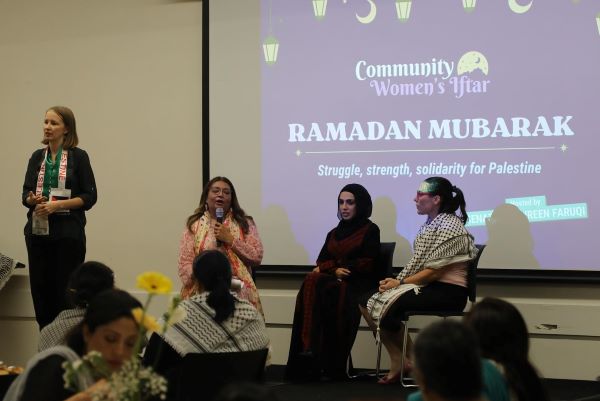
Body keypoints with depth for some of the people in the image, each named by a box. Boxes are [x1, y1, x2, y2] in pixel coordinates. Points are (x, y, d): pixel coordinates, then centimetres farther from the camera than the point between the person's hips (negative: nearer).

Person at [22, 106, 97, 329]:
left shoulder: (78, 157, -2)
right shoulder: (37, 157, 11)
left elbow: (89, 197, -5)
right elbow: (26, 194, 10)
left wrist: (57, 205, -16)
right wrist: (32, 200, -14)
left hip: (68, 233, -4)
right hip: (38, 231, 4)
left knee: (65, 291, -3)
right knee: (40, 287, 3)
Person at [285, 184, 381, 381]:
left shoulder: (370, 230, 8)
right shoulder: (334, 233, 27)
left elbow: (367, 265, -5)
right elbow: (321, 263, 16)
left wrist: (331, 266, -6)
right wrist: (335, 270, -8)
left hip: (357, 283, -5)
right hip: (333, 280, 5)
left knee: (325, 289, -35)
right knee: (312, 284, -29)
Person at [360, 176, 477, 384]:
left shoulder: (449, 227, -14)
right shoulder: (430, 224, 15)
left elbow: (434, 272, -18)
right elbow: (417, 264, 11)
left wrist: (399, 283, -15)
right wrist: (396, 281, -5)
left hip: (447, 292, -9)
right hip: (428, 286, 9)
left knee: (388, 304, -23)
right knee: (368, 302, -2)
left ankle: (409, 359, 1)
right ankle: (398, 361, -2)